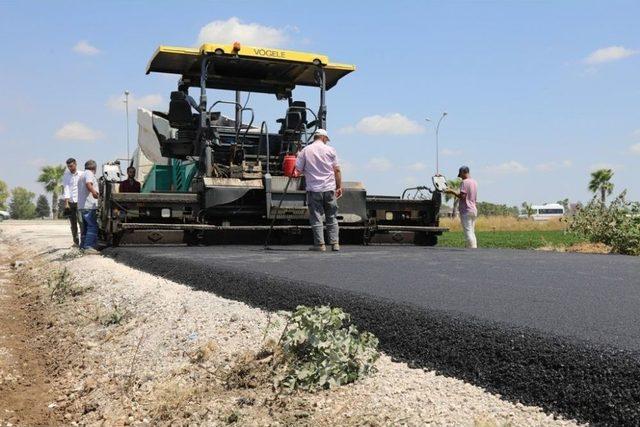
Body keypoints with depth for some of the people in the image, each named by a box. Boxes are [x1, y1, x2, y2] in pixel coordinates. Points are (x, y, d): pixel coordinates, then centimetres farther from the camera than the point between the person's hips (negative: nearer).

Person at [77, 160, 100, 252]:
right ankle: (88, 246, -23)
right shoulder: (89, 173, -7)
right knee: (93, 226, -15)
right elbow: (88, 184, -26)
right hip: (89, 205, -11)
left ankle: (83, 246, 19)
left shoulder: (82, 175, 25)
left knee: (86, 226, 16)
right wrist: (93, 191, -42)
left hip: (82, 206, 11)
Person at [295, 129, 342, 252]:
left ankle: (320, 244, 1)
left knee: (316, 218, 3)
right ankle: (335, 243, 7)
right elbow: (337, 170, 1)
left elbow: (298, 169, 0)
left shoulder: (305, 151, 0)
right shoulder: (330, 150, 2)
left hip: (313, 189, -1)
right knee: (332, 217, 9)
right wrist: (339, 186, 7)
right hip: (329, 188, 1)